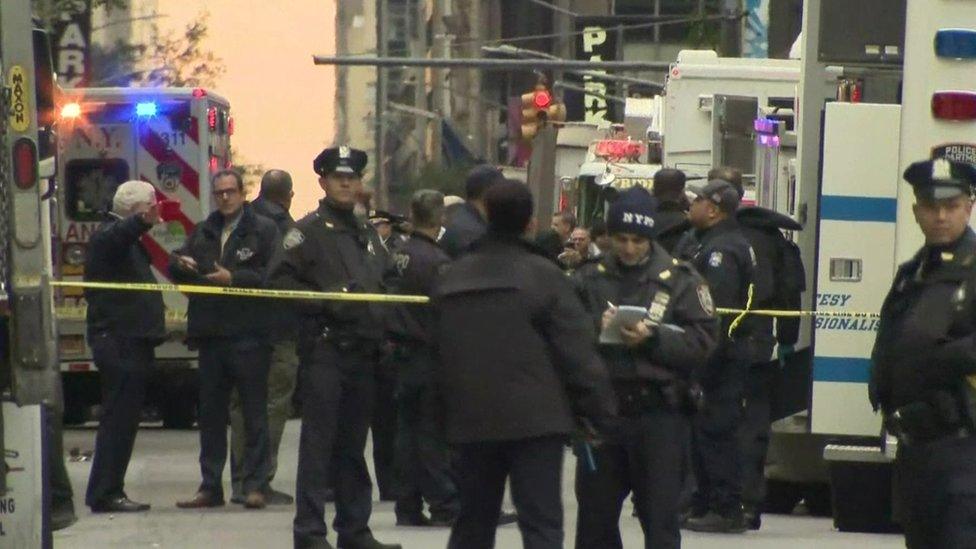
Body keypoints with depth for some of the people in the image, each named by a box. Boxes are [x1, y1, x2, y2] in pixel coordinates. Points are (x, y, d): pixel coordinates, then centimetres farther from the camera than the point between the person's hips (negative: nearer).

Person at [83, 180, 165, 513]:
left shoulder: (131, 240, 22)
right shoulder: (109, 235, -11)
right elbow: (120, 235, -37)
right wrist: (143, 221, -57)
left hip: (129, 342, 11)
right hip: (119, 342, -11)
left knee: (123, 418, 12)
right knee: (119, 418, -12)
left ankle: (108, 493, 16)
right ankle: (105, 494, -13)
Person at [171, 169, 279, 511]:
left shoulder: (263, 231, -1)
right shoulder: (203, 233, 17)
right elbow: (176, 269, 17)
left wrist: (233, 278, -17)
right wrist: (181, 264, -6)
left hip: (249, 337, -6)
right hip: (211, 334, 6)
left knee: (254, 412, -1)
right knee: (211, 412, 9)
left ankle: (254, 485, 1)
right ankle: (210, 486, 15)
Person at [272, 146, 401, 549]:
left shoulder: (368, 234, 19)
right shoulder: (308, 230, -4)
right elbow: (282, 281, -11)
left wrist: (382, 332, 13)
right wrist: (323, 299, -21)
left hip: (363, 350, 7)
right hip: (324, 350, -7)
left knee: (353, 445, 12)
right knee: (318, 441, -7)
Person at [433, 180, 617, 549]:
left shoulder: (450, 279, 8)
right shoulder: (544, 276, -9)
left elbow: (439, 353, 13)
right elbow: (578, 352, -10)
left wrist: (448, 414, 21)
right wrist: (601, 411, -3)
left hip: (471, 420, 5)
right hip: (534, 419, -5)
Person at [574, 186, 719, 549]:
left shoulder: (680, 279, 1)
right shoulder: (590, 278, 8)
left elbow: (702, 341, -5)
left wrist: (653, 339, -18)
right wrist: (596, 329, -15)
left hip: (659, 413, -3)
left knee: (660, 519, 0)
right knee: (595, 516, 10)